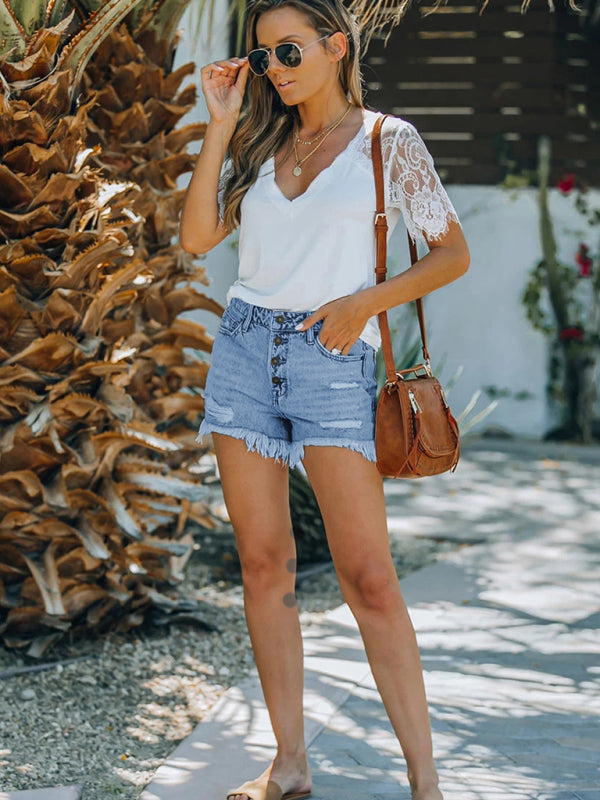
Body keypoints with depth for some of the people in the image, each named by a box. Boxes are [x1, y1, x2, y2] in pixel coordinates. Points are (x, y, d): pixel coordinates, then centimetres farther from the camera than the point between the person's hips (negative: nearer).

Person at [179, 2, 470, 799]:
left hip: (332, 360, -4)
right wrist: (220, 126, 1)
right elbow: (196, 236, 4)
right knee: (263, 562, 3)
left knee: (368, 576, -10)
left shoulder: (387, 140, 2)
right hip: (245, 350, 5)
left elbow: (453, 253, 2)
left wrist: (364, 301, -11)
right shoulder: (259, 143, 13)